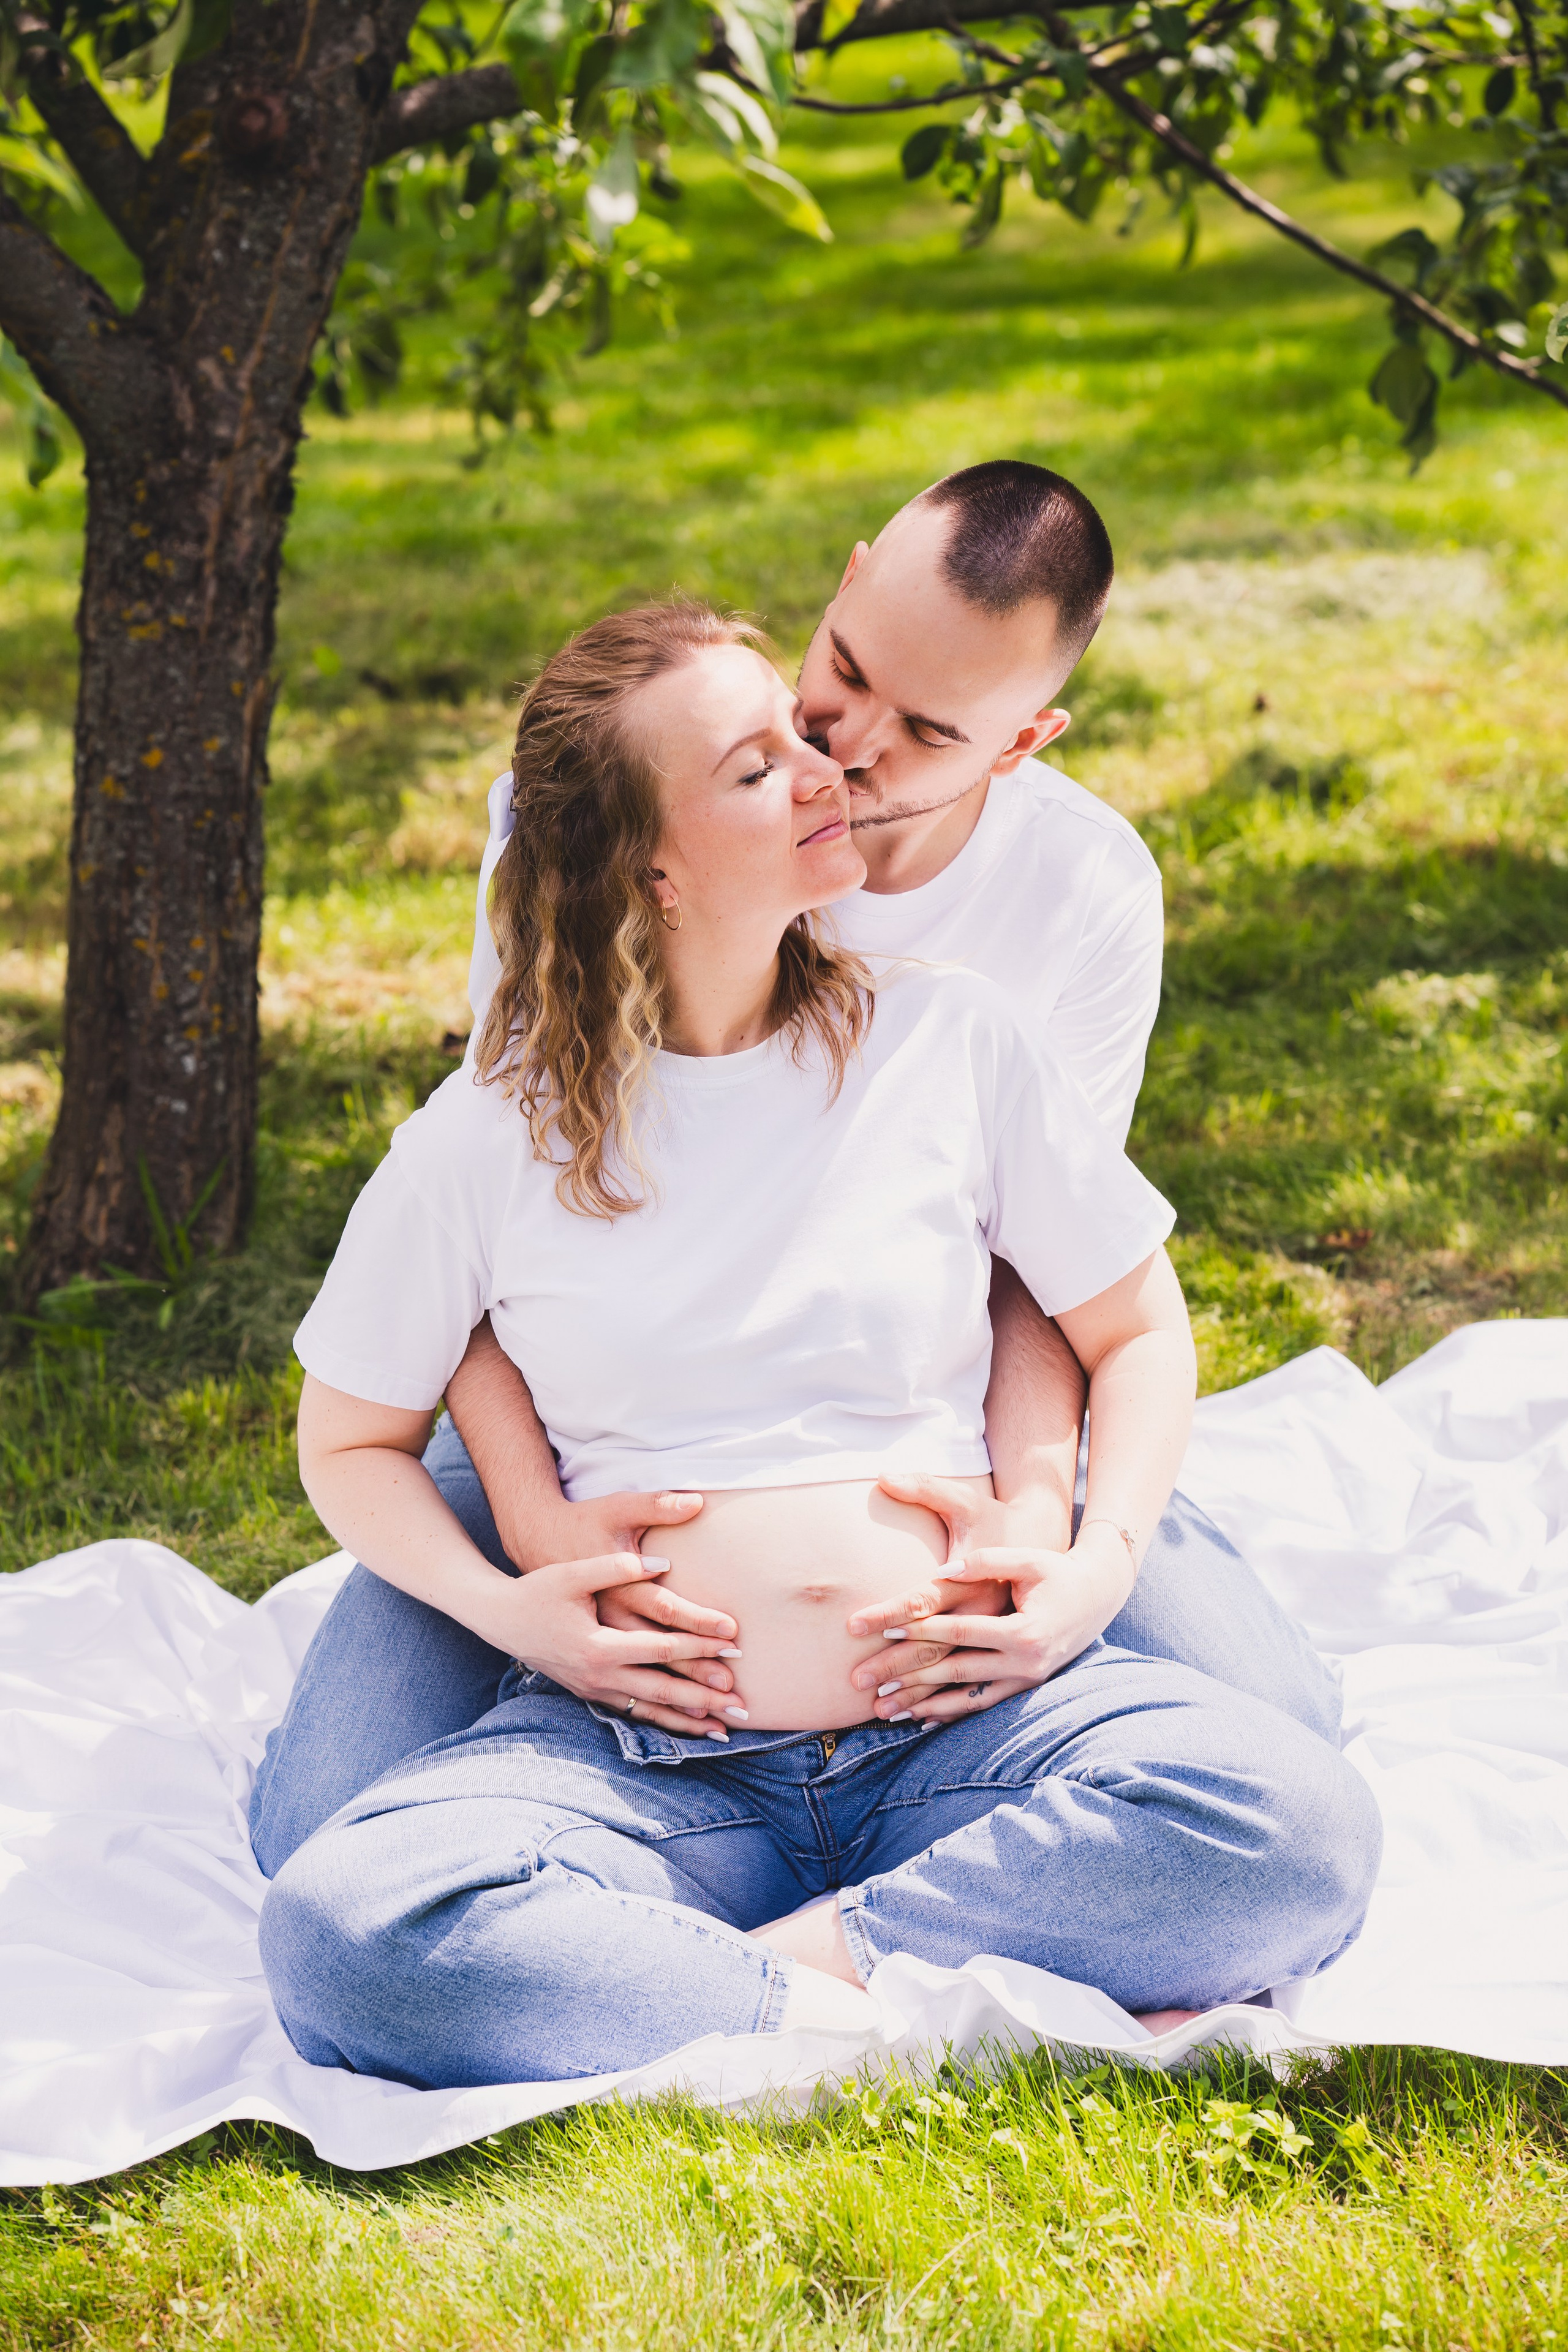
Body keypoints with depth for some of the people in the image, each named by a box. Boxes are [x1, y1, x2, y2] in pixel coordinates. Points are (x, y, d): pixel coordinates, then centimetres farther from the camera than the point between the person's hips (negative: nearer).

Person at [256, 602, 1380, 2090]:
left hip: (961, 1727, 1)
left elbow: (1137, 1329, 13)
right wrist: (506, 1609, -6)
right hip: (635, 1758, 0)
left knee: (1295, 1826, -28)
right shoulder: (490, 1134, 1)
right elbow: (349, 1441, 12)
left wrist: (1099, 1566, -4)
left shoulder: (949, 1042, 3)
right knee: (341, 1929, -30)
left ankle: (790, 1962, -20)